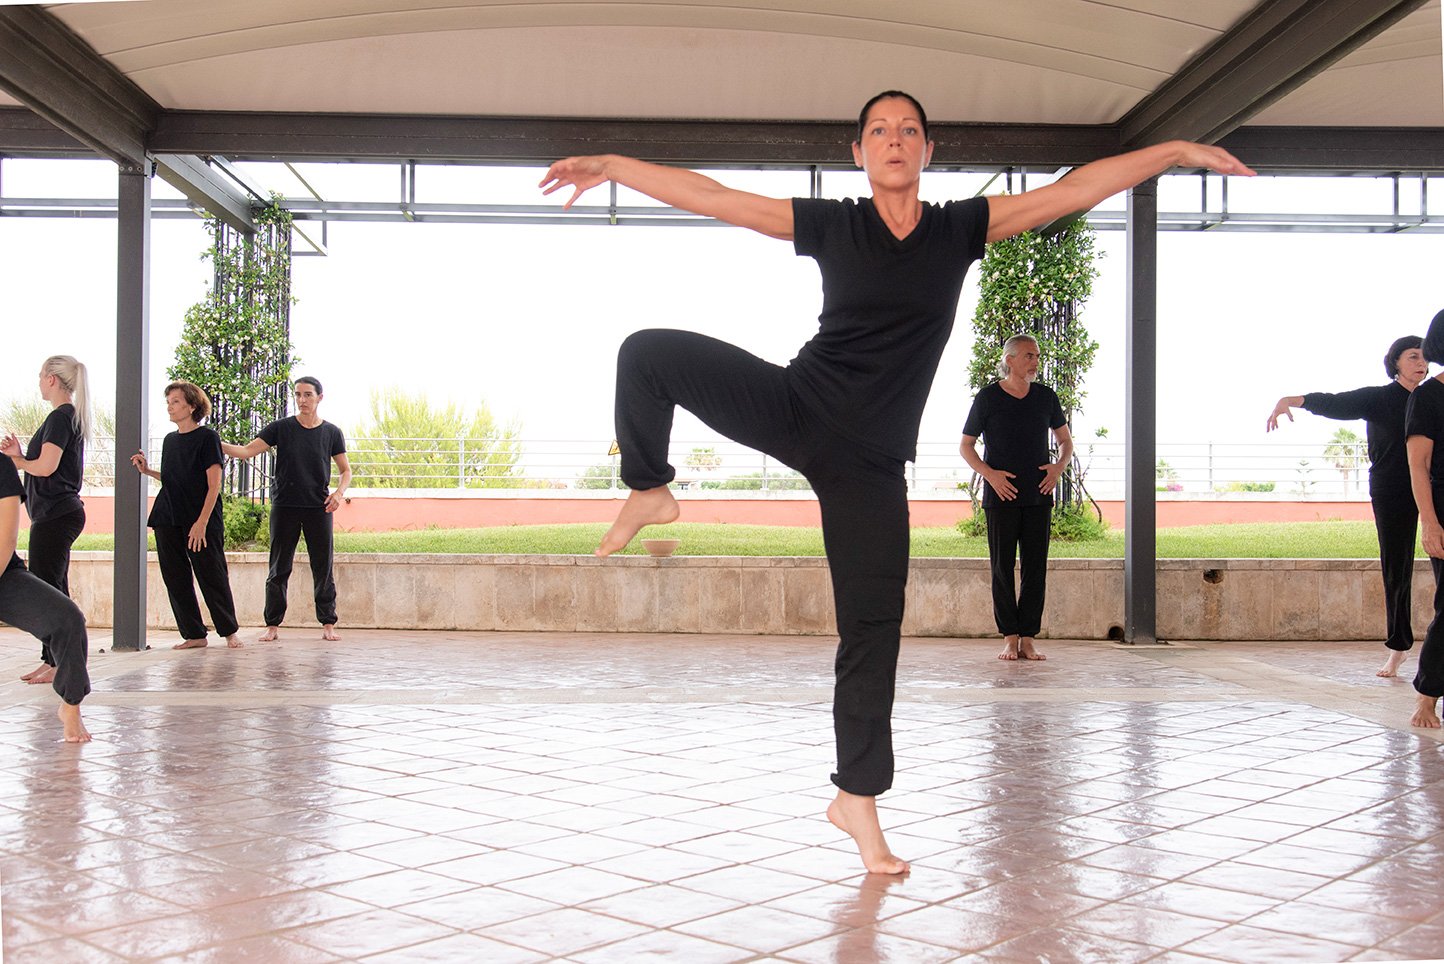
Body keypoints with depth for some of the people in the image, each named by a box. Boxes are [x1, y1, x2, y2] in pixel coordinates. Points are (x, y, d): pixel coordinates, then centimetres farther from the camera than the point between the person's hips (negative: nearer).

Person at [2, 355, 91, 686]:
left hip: (55, 514, -10)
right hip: (60, 512, 10)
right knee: (53, 591, 13)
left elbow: (46, 466, -20)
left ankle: (58, 664, -6)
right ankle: (52, 660, 17)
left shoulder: (60, 417, -13)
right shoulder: (71, 417, 18)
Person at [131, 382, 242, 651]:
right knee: (175, 579, 4)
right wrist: (147, 471, 8)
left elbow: (213, 485, -10)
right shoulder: (170, 440, 14)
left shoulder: (207, 438, -6)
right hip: (168, 522, 7)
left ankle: (229, 631, 11)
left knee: (212, 577, -2)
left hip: (202, 521, -6)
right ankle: (193, 634, 12)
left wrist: (202, 522, -16)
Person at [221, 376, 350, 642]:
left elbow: (346, 470, 12)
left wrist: (339, 491, -7)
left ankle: (328, 623, 8)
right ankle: (273, 625, 7)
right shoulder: (281, 428, 2)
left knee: (323, 568, 2)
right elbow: (247, 451, -5)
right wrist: (216, 443, -20)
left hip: (319, 508, 1)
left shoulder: (331, 433, 6)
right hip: (284, 507, 0)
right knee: (279, 569, 2)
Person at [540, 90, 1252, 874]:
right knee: (648, 353, -16)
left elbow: (1072, 192, 2)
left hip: (869, 457, 0)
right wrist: (612, 165, 0)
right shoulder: (833, 224, 2)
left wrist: (1176, 151, -1)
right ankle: (650, 492, 9)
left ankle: (857, 799, 14)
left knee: (873, 628, 0)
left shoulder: (960, 228, 4)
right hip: (794, 407, 0)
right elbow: (714, 198, 2)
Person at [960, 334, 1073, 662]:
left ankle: (1028, 639, 6)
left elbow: (1066, 440, 18)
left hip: (1039, 496, 3)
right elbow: (966, 445, 4)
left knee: (1036, 568, 1)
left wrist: (1058, 467, -1)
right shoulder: (988, 398, -1)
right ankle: (1010, 638, 5)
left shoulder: (1045, 397, 8)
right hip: (1001, 496, -3)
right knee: (1003, 568, -1)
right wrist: (990, 474, -11)